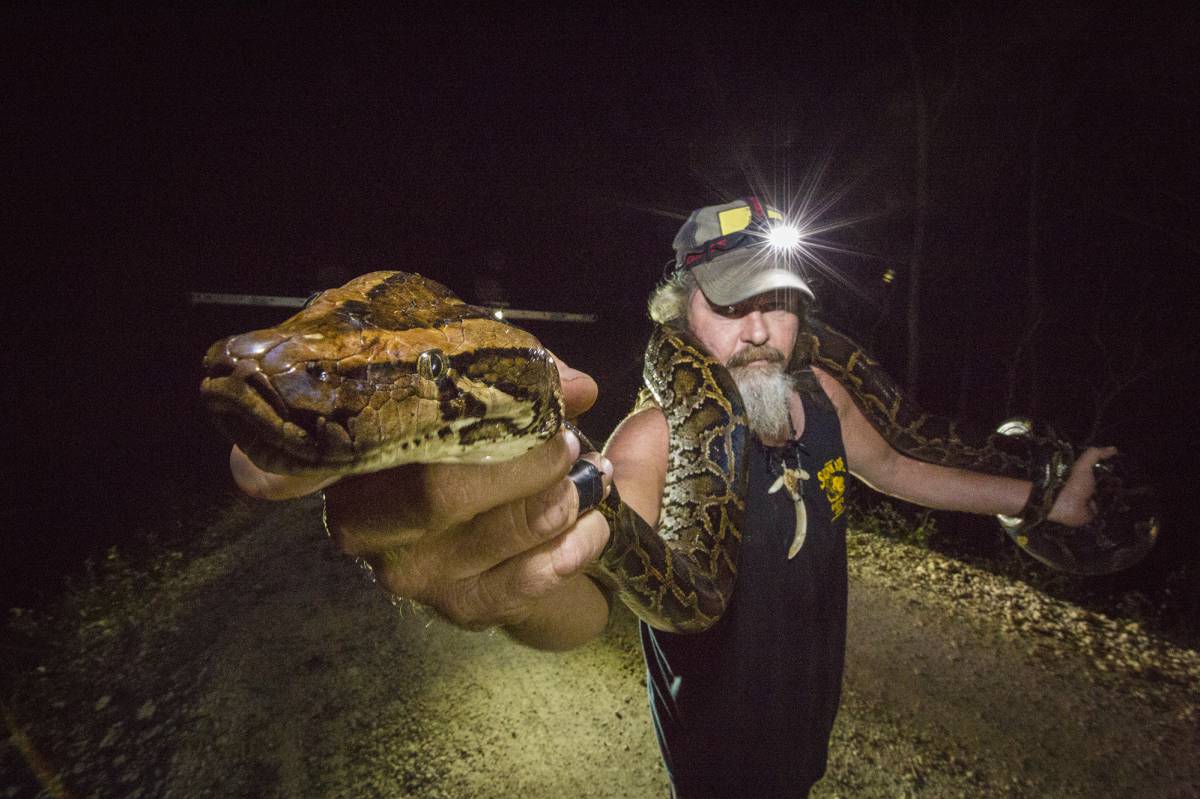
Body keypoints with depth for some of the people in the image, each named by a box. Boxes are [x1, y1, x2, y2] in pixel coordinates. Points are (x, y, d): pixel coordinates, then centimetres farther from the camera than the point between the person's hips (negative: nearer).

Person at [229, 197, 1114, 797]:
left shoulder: (821, 394, -11)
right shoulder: (659, 439, -31)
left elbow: (894, 467, 8)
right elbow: (589, 607, -42)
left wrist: (1041, 497, 14)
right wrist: (519, 583, -66)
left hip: (811, 699, 6)